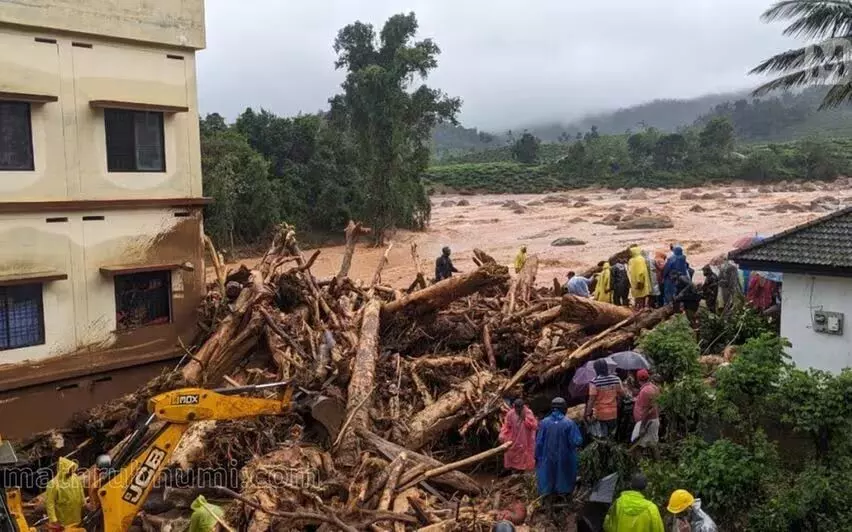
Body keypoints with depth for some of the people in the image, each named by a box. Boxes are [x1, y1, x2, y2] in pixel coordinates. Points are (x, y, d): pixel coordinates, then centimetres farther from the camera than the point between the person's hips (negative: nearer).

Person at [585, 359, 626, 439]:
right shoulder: (616, 379, -5)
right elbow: (623, 394, 3)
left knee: (601, 438, 8)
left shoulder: (594, 382, -18)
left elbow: (591, 400, -18)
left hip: (600, 415, -4)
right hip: (613, 413, 4)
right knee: (612, 436, 19)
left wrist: (588, 414, -11)